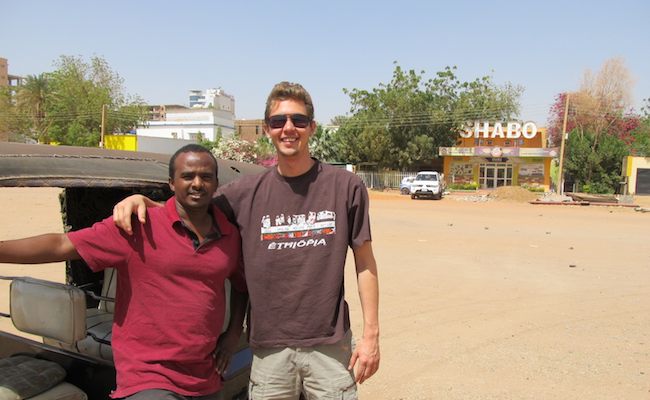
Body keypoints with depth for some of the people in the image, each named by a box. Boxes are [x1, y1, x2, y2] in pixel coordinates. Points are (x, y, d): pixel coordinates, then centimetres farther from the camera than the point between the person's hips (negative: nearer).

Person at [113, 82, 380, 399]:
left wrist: (371, 334, -1)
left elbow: (364, 262, 1)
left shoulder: (345, 187, -4)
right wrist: (139, 199, -8)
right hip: (270, 348, 1)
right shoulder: (247, 192, -1)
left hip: (330, 346, -1)